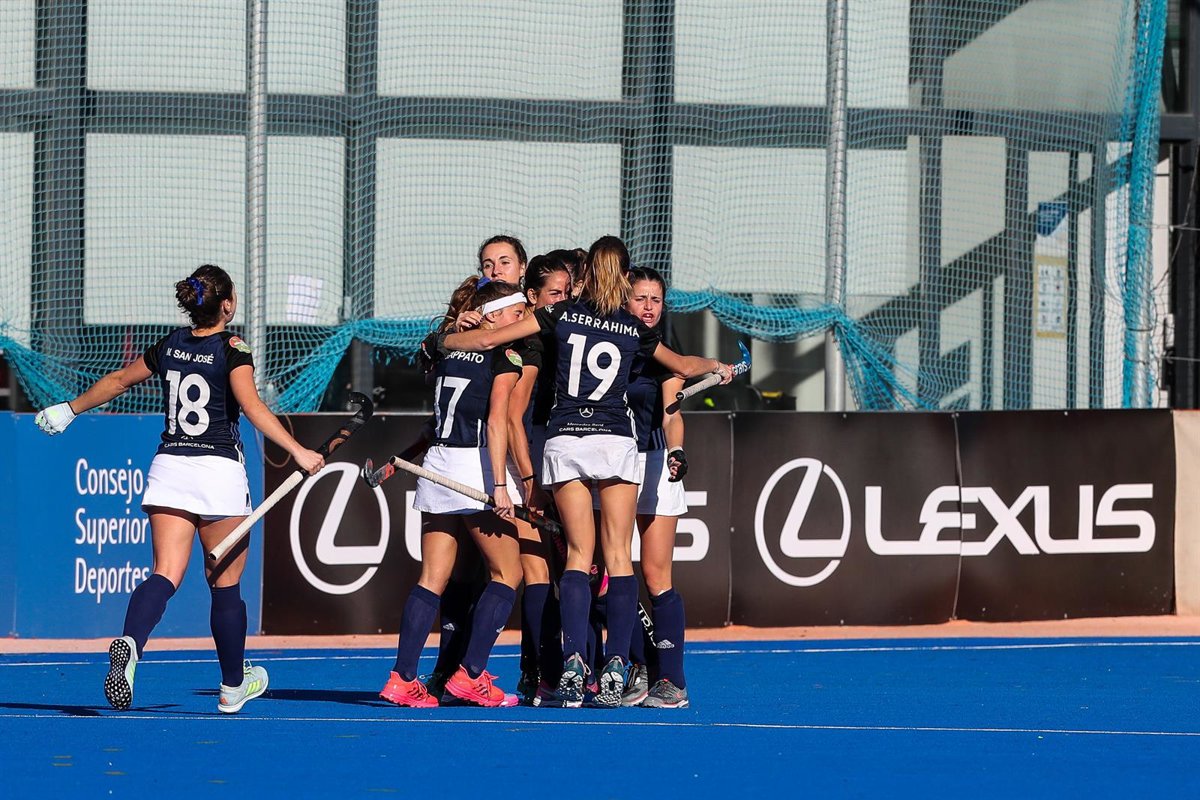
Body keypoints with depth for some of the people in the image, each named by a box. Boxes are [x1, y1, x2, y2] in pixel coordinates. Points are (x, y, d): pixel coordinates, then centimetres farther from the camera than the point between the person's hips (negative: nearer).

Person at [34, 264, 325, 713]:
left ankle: (129, 643, -35)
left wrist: (70, 409, 35)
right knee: (225, 583, 9)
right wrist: (298, 452, -24)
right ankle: (233, 686, 20)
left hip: (168, 467, 4)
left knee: (165, 574, -6)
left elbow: (118, 381, 21)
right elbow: (252, 406, -21)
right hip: (218, 470, -4)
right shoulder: (232, 349, -7)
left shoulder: (170, 345, 9)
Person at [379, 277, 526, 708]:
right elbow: (496, 422, -13)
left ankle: (403, 677, -2)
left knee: (432, 579, 6)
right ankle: (471, 674, -3)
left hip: (437, 463, 7)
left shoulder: (445, 348, 14)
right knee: (507, 574, 4)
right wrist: (500, 486, -16)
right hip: (476, 464, -7)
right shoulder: (506, 357, -5)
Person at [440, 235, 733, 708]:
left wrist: (442, 341, 20)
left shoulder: (562, 315, 5)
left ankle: (573, 663, -14)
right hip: (615, 440, -1)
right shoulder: (634, 330, 8)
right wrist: (718, 367, 47)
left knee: (579, 554, 3)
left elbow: (489, 339, 3)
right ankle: (615, 667, -11)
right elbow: (683, 366, 26)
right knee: (619, 557, 0)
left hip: (563, 442, 1)